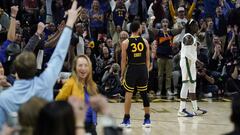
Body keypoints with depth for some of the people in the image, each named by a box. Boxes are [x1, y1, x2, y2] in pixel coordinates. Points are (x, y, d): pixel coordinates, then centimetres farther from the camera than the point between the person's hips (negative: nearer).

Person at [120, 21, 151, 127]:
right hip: (143, 69, 2)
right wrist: (147, 72, 13)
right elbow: (148, 59, 4)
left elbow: (124, 60, -2)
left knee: (128, 94, 3)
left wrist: (122, 75, 5)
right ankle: (147, 119, 14)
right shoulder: (144, 41, 2)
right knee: (144, 94, 10)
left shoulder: (125, 43, -3)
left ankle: (126, 120, 5)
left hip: (131, 69, -2)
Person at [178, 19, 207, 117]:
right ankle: (182, 110, -8)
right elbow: (187, 53, -23)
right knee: (186, 84, -9)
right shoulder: (188, 37, -15)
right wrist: (197, 60, -23)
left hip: (191, 62, 11)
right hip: (187, 62, -11)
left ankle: (196, 109, 21)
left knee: (192, 85, 14)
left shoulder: (193, 37, 16)